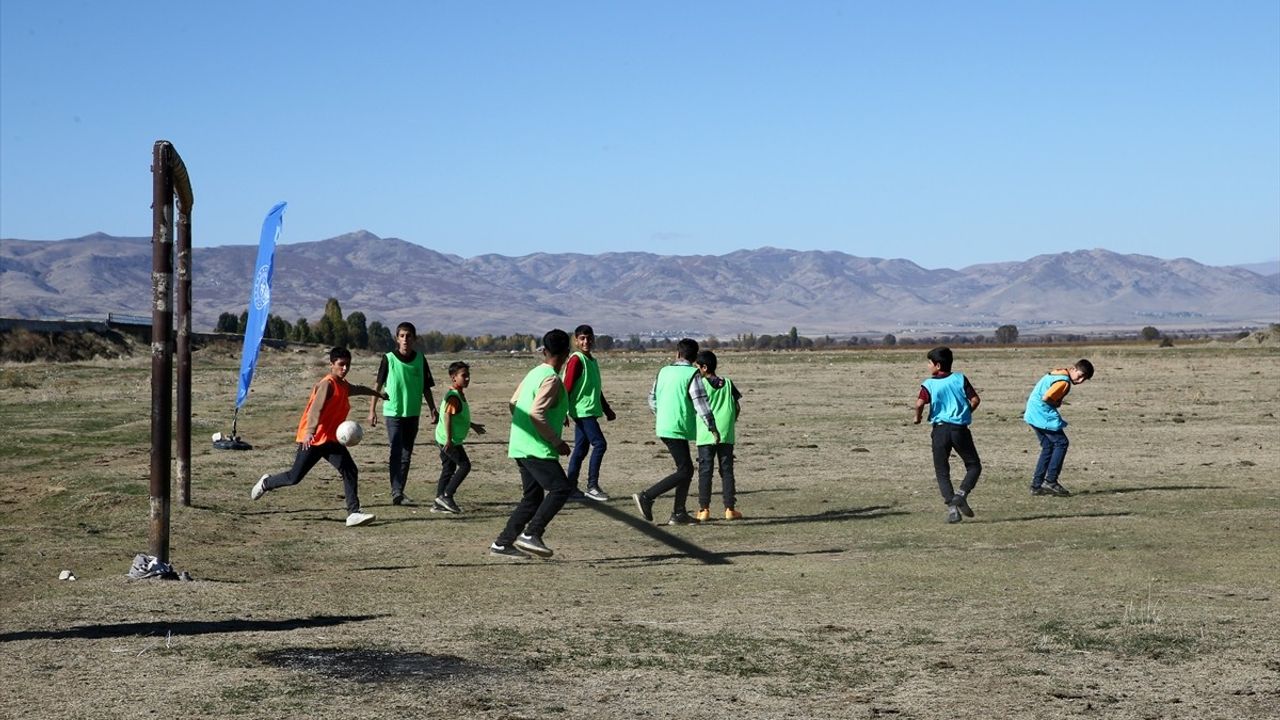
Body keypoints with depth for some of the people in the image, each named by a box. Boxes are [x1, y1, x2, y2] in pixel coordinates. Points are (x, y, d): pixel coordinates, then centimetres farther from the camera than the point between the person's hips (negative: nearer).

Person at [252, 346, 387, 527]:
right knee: (295, 477, 0)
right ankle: (266, 483, 30)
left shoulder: (344, 386, 13)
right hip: (312, 440, -8)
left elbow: (358, 389, 38)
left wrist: (376, 393, 55)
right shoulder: (327, 384, -15)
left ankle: (354, 513, -15)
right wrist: (310, 432, -43)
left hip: (331, 440, 8)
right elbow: (315, 409, -28)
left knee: (350, 471, -11)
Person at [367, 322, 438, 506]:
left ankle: (399, 492, 17)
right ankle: (396, 493, -14)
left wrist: (433, 410, 7)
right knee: (396, 452, -12)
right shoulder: (389, 358, -5)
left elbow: (426, 387, 11)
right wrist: (372, 410, -4)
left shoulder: (420, 359, 3)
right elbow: (378, 385, -1)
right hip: (393, 412, -4)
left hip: (413, 413, 4)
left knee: (406, 455, 8)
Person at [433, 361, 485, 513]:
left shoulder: (459, 394, 13)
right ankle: (446, 496, -5)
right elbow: (447, 416, -25)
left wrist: (473, 425, 33)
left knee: (448, 469, 12)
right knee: (464, 465, -6)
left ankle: (439, 503, 15)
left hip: (445, 439, 10)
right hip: (449, 440, -10)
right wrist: (449, 439, -27)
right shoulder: (453, 396, -18)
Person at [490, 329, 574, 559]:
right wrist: (557, 441, -15)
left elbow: (514, 403, 19)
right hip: (537, 449, -10)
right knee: (560, 489, -10)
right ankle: (531, 534, -16)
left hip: (521, 447, 10)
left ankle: (502, 544, 12)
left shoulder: (534, 373, 13)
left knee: (532, 498, 12)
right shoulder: (551, 379, -15)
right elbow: (536, 413, -23)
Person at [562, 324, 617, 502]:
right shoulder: (576, 360, -11)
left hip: (590, 411, 9)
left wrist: (607, 409, 27)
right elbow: (567, 387, -15)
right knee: (599, 444, -12)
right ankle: (592, 487, -8)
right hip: (582, 410, -9)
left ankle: (571, 489, 12)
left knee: (581, 449, 9)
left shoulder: (592, 361, 17)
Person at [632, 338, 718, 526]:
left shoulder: (664, 371, 11)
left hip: (664, 426, 8)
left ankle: (679, 514, 11)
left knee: (686, 469, 13)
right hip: (678, 429, -8)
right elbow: (701, 403, -14)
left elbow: (652, 399, 16)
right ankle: (646, 497, -13)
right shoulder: (692, 374, -8)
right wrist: (712, 428, -11)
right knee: (684, 471, -5)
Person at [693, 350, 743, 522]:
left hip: (706, 436, -3)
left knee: (705, 472, 1)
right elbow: (737, 408, 8)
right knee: (727, 471, 7)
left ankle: (704, 509, -1)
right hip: (726, 435, 3)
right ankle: (730, 509, 6)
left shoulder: (700, 384, -4)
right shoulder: (728, 384, 7)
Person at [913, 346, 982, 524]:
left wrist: (918, 417, 3)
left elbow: (920, 403, -17)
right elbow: (975, 400, -3)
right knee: (974, 466, 14)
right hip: (960, 428, 1)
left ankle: (952, 506, -5)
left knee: (942, 472, 8)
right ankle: (961, 494, -9)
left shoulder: (929, 384, -2)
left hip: (940, 429, -1)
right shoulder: (960, 379, 3)